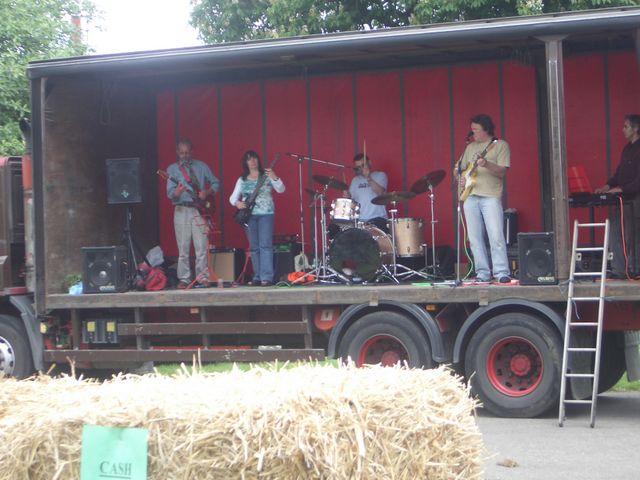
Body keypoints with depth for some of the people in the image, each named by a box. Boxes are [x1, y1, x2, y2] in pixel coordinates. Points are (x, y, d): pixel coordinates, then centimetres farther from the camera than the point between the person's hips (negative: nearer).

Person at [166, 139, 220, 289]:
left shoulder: (201, 166, 11)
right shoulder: (172, 169, 7)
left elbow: (215, 183, 15)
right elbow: (169, 192, -2)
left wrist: (207, 193, -4)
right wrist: (176, 192, -25)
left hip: (199, 209, 0)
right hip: (181, 210, 0)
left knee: (201, 247, -4)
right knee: (183, 248, -1)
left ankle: (202, 277, 1)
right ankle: (184, 279, 4)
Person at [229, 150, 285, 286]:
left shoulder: (267, 176, 4)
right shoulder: (242, 180, 13)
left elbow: (281, 190, -7)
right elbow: (232, 197, 12)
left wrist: (274, 178, -24)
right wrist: (237, 203, -10)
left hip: (266, 213, -4)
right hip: (249, 215, 4)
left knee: (265, 245, -12)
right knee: (254, 248, 5)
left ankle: (267, 277, -16)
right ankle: (257, 277, 10)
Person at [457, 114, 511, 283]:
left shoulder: (500, 145, 3)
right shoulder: (470, 147, 20)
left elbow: (502, 171, -6)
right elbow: (462, 168, 27)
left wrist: (487, 164, -23)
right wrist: (462, 179, 5)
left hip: (491, 196, -5)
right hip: (470, 195, 5)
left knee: (496, 236, -13)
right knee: (474, 238, 2)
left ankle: (501, 272, -10)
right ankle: (483, 273, 7)